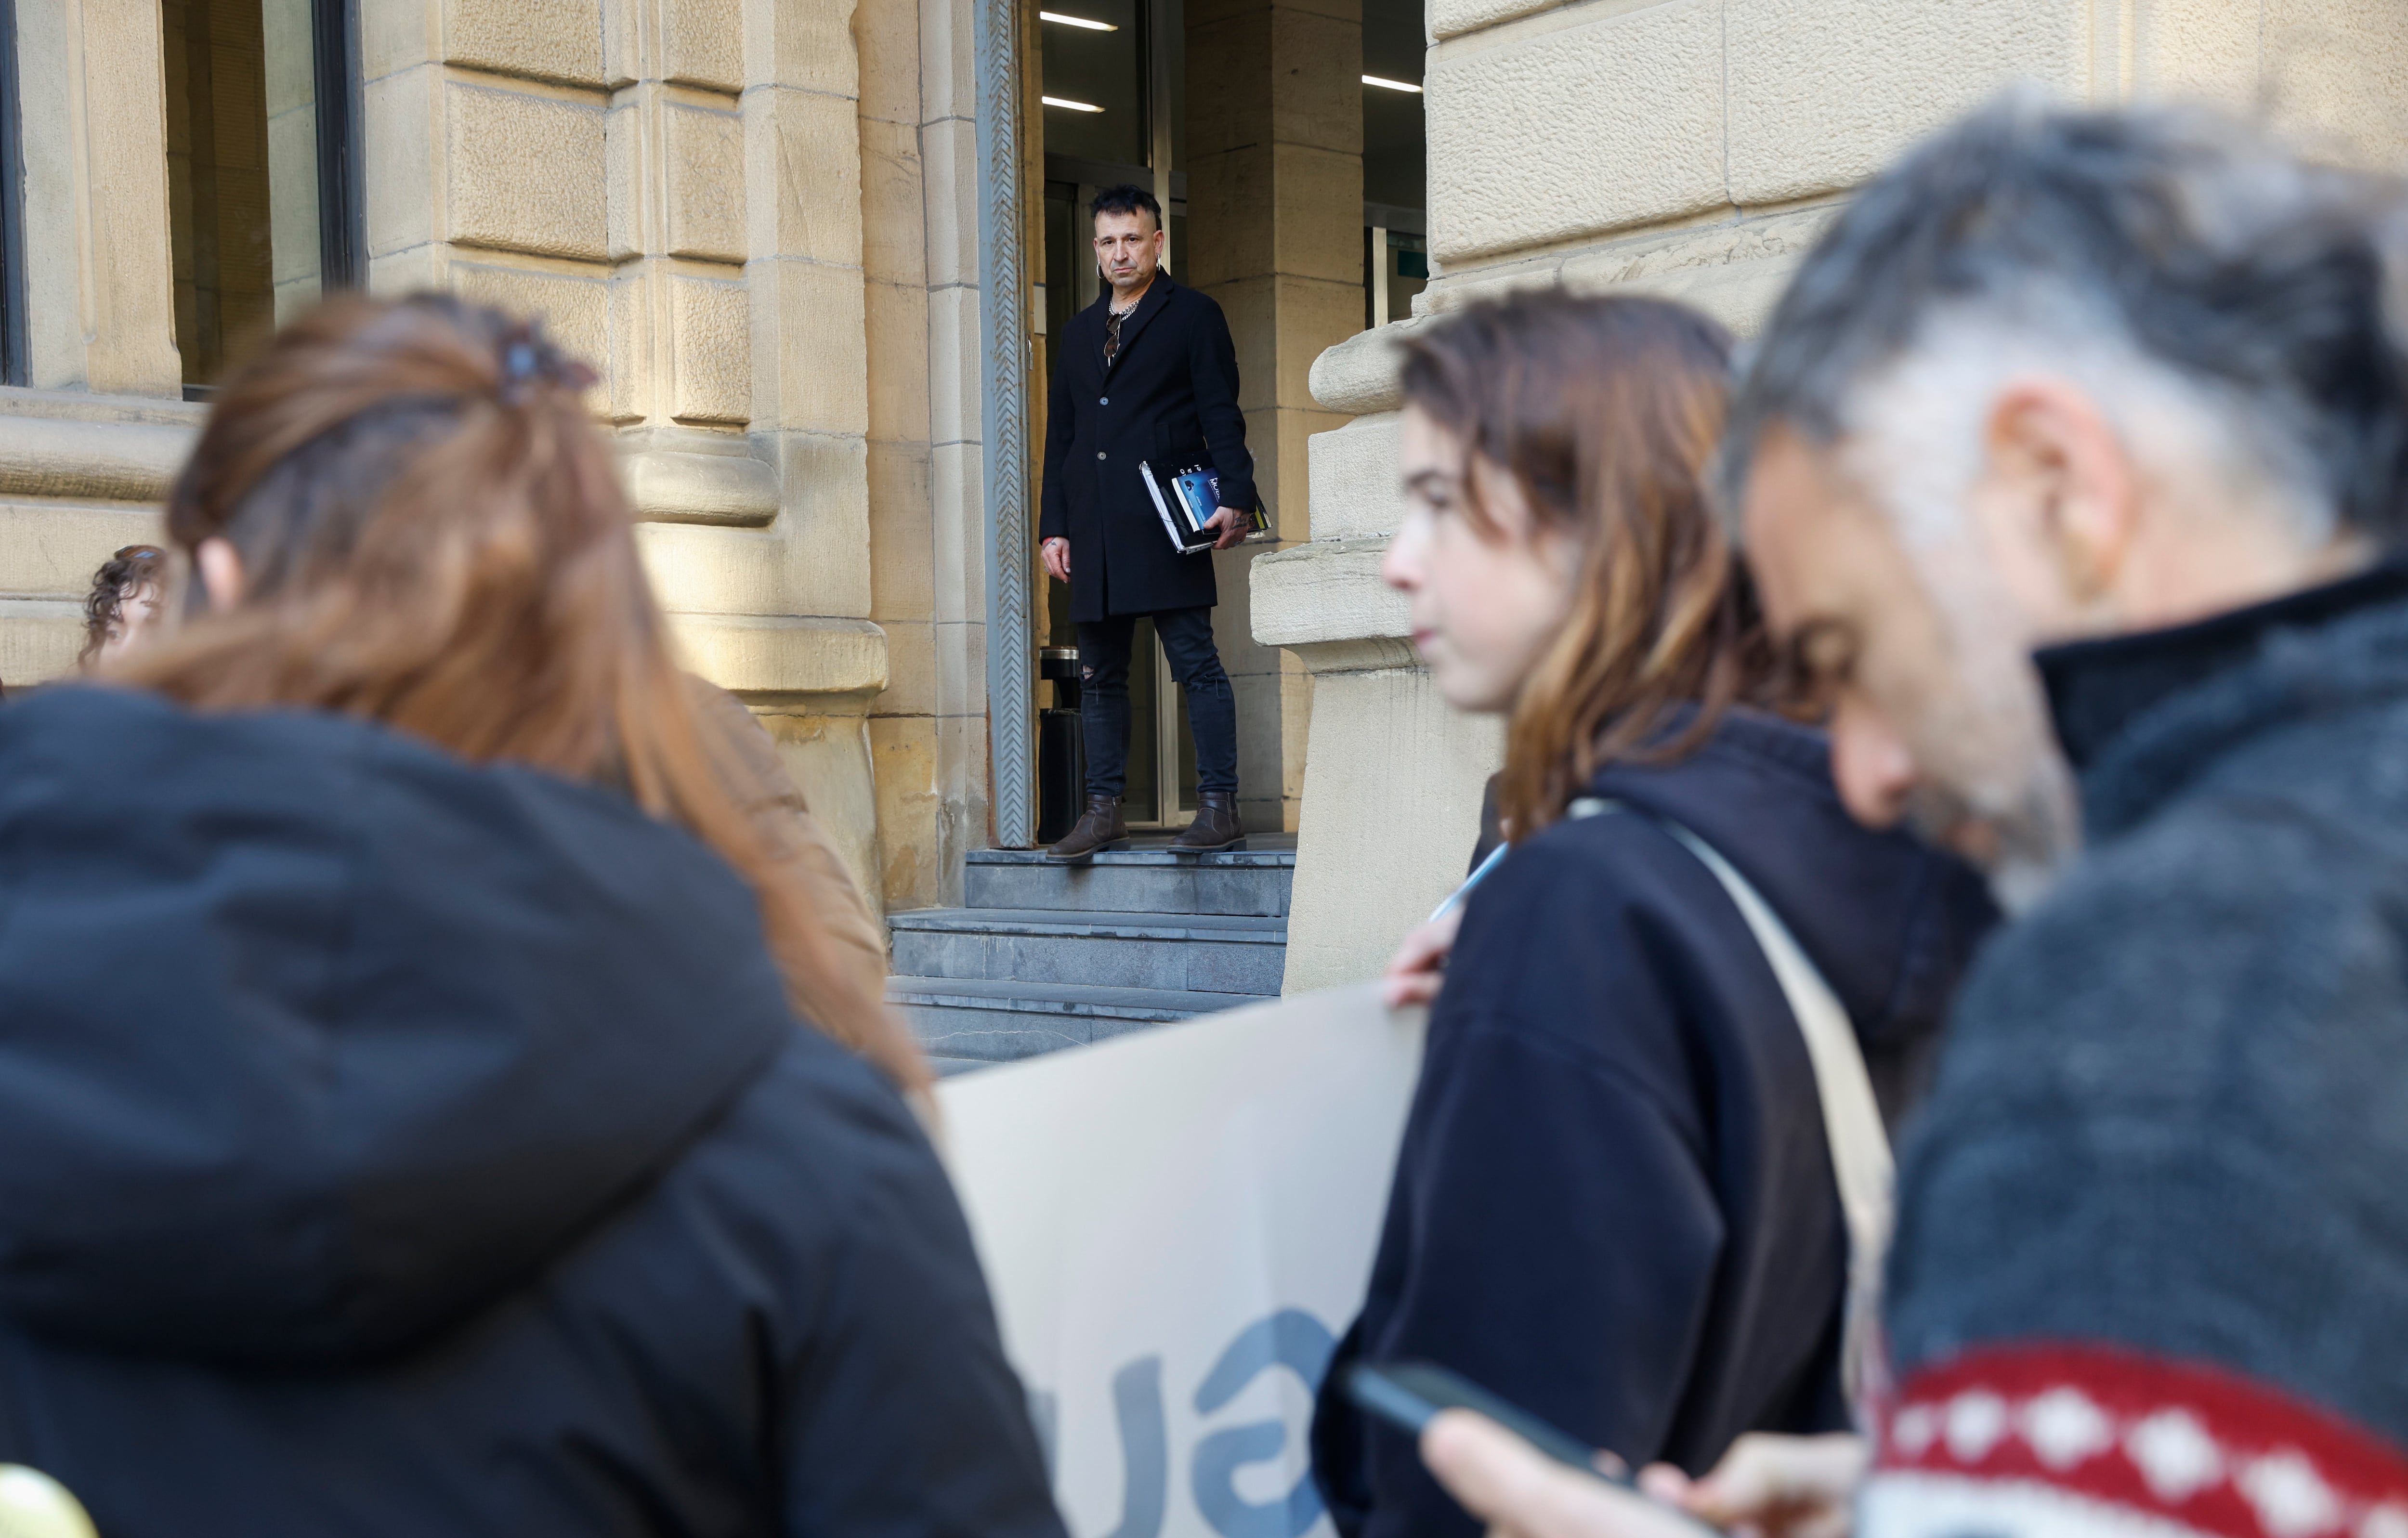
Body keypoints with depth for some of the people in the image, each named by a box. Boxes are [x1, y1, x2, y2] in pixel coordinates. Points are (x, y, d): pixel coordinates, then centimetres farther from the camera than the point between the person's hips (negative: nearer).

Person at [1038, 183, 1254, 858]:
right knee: (1100, 675, 6)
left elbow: (1222, 416, -2)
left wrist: (1236, 497, -15)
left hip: (1167, 525, -6)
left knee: (1196, 663, -7)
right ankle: (1104, 810, 11)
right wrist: (1053, 525, 13)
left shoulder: (1193, 315, 6)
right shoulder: (1080, 330, 22)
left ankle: (1218, 804, -5)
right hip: (1094, 534, 6)